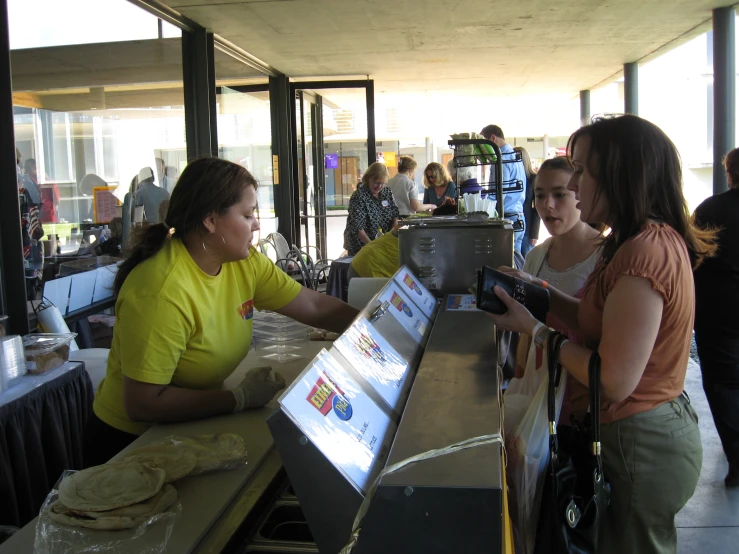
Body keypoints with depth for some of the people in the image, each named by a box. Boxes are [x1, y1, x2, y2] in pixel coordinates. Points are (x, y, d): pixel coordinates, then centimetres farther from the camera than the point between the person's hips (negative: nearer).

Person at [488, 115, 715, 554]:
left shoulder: (645, 252, -27)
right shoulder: (659, 239, 6)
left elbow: (614, 381, -28)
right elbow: (602, 322, 12)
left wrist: (535, 329, -19)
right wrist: (542, 292, 2)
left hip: (641, 446, -10)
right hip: (660, 424, 10)